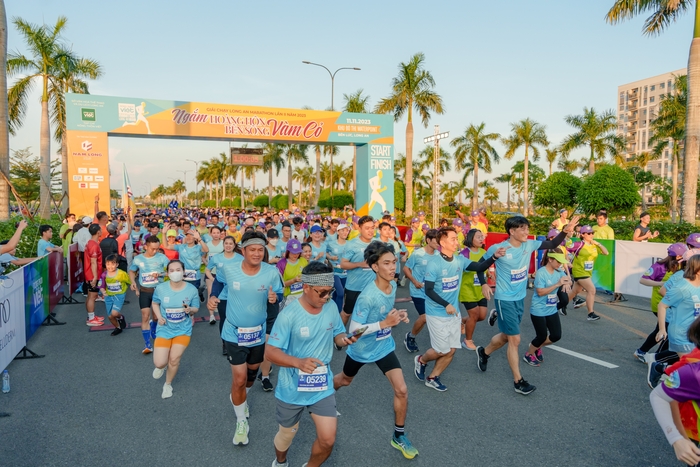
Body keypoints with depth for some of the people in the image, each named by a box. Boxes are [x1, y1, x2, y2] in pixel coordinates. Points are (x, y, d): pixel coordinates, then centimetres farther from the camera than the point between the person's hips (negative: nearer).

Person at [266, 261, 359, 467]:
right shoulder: (289, 315, -24)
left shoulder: (331, 307, -9)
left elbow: (337, 334, 5)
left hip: (322, 386, 3)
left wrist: (345, 339, -19)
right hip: (292, 388, -3)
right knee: (286, 434, 21)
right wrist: (298, 362, -39)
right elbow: (271, 351, -23)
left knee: (328, 440, 0)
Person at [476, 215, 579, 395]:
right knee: (515, 339, -3)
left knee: (506, 336, 19)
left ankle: (483, 352, 46)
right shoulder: (497, 248, -19)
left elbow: (552, 244, 3)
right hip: (505, 300, -7)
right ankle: (518, 381, 10)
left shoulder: (529, 245, -3)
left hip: (520, 298, 7)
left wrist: (566, 230, -11)